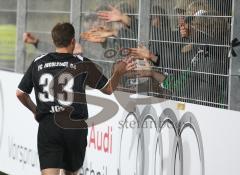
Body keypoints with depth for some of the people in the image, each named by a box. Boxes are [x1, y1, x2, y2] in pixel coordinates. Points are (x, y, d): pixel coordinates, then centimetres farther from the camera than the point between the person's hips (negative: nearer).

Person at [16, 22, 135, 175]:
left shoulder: (37, 63, 6)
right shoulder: (82, 64, 0)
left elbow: (20, 93, 14)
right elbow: (109, 89, 5)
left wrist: (35, 110, 28)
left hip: (47, 126, 0)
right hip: (75, 127, 0)